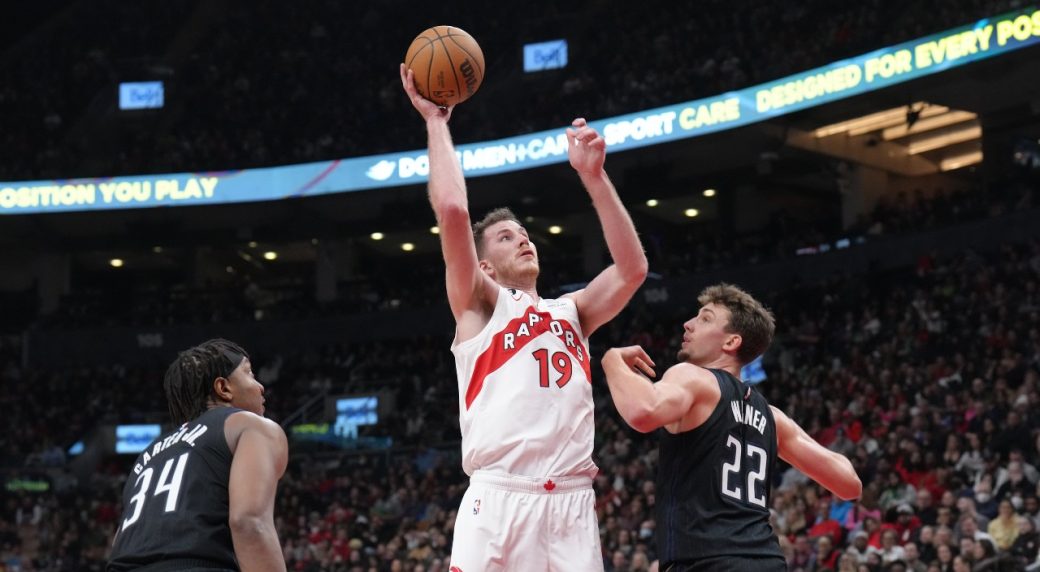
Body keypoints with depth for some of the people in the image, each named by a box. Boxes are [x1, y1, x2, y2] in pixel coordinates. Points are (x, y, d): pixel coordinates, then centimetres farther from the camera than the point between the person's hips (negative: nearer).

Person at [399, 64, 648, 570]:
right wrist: (437, 121, 9)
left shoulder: (571, 312, 26)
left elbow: (632, 269, 12)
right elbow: (452, 210, -1)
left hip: (571, 505, 4)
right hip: (499, 500, -4)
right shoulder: (479, 304, 13)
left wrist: (593, 176, 11)